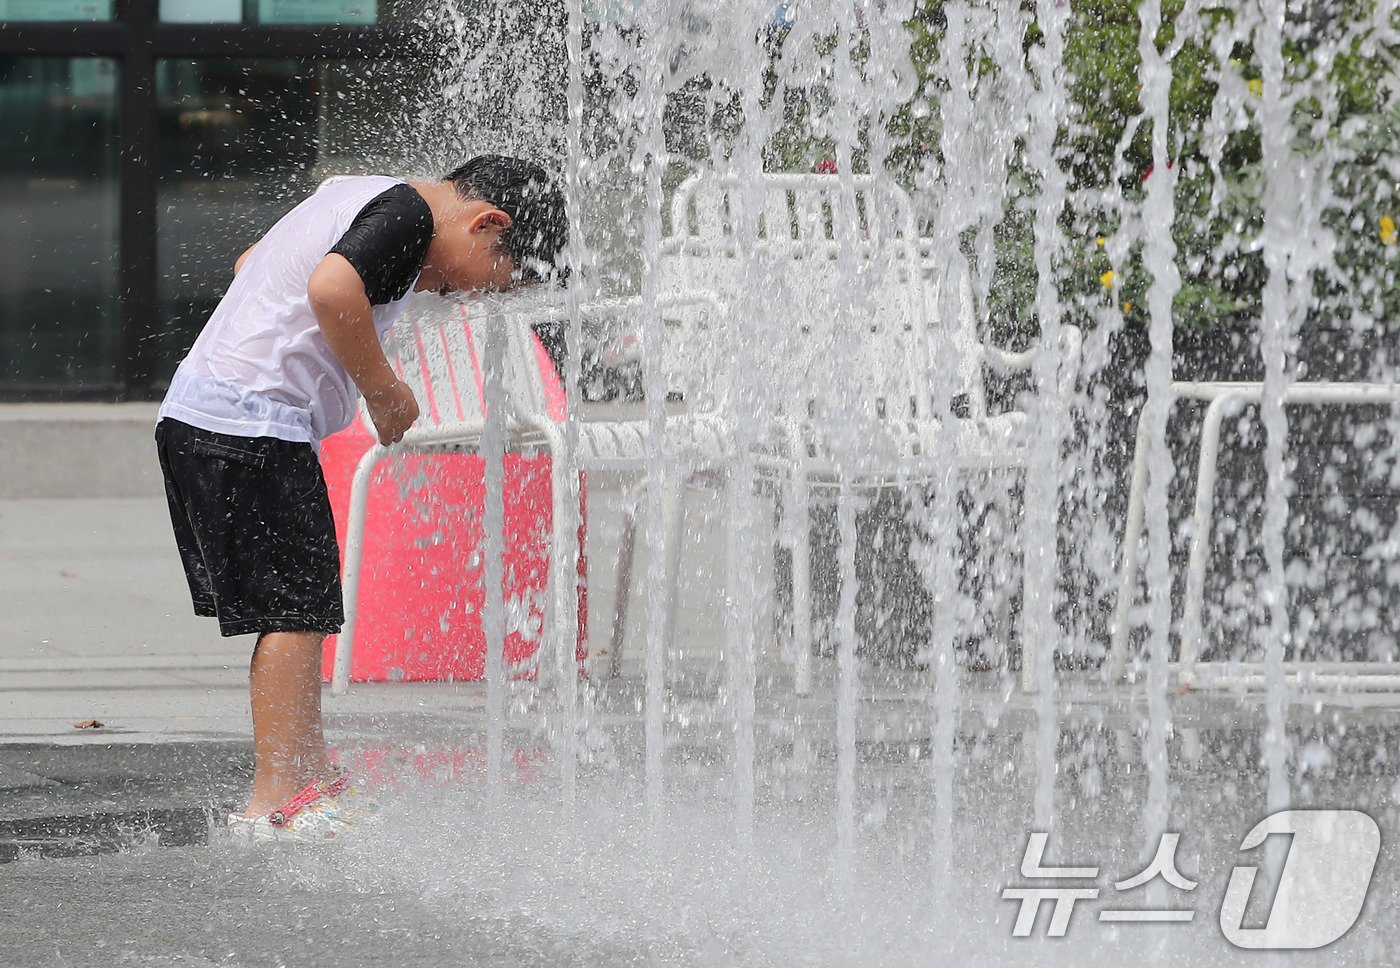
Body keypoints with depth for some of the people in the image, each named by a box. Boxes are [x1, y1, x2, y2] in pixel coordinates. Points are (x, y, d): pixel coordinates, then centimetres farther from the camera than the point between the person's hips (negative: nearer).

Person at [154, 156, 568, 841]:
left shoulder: (361, 196, 20)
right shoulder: (409, 214, -11)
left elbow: (250, 263, 30)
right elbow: (332, 289, -28)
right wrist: (383, 390, -16)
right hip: (253, 423, -10)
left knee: (299, 607, 16)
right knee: (296, 611, -7)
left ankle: (314, 776, 22)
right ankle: (276, 802, -8)